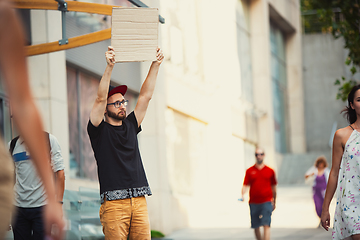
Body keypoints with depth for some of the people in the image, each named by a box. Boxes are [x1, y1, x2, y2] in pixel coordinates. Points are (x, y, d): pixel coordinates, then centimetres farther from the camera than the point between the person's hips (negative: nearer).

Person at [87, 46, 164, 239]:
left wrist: (155, 65, 10)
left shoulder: (131, 126, 19)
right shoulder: (99, 130, 5)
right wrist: (109, 67, -18)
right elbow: (100, 98, -8)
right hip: (113, 203, -5)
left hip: (139, 201, 5)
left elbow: (145, 96, 16)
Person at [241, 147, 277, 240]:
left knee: (266, 225, -13)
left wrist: (274, 202, 17)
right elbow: (245, 185, 4)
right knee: (256, 227, 8)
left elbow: (273, 187, 14)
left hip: (266, 202, -1)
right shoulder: (249, 171, 6)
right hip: (253, 203, 2)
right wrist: (242, 194, -15)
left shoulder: (270, 171, 7)